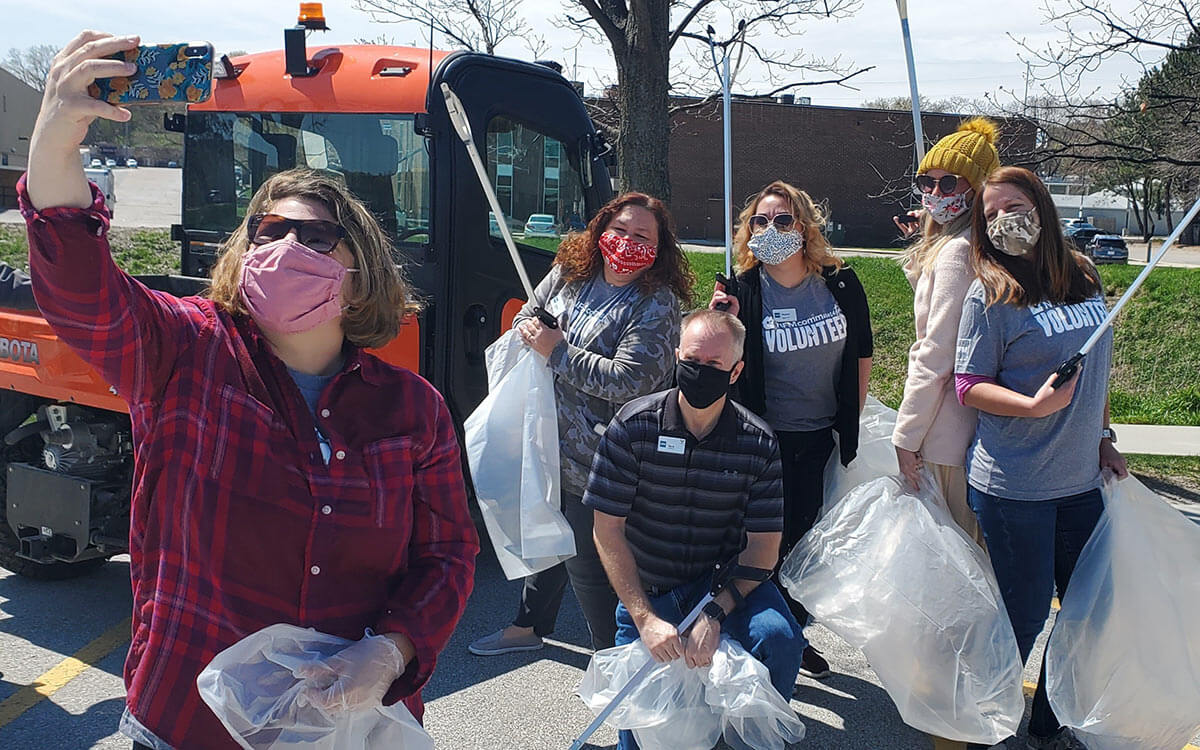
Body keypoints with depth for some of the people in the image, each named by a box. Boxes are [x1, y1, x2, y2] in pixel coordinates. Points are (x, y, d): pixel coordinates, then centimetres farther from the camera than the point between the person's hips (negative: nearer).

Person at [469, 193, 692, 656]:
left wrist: (557, 351, -21)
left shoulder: (657, 305, -17)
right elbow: (526, 318, 15)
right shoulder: (568, 274, 3)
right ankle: (528, 627, 47)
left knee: (587, 563, 0)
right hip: (549, 440, 7)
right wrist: (532, 333, -9)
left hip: (596, 458, -7)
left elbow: (627, 380, -27)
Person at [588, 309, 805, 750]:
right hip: (647, 587, 0)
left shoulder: (759, 444, -10)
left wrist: (714, 613, -23)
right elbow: (607, 531, -11)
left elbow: (763, 545, -8)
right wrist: (645, 618, -19)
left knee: (779, 637, -28)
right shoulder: (633, 426, -13)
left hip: (724, 579, 1)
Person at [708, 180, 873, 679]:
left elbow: (862, 354, 11)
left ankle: (796, 631, 32)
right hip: (768, 437, -3)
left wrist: (852, 418, 9)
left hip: (822, 437, 3)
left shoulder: (840, 284, -2)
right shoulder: (743, 291, -9)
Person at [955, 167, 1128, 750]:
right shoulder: (990, 294, -10)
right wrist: (1034, 405, -25)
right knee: (1024, 611, 3)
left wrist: (1103, 438, 14)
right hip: (1012, 487, -6)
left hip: (1080, 479, 6)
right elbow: (969, 386, -11)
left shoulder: (1086, 280, 7)